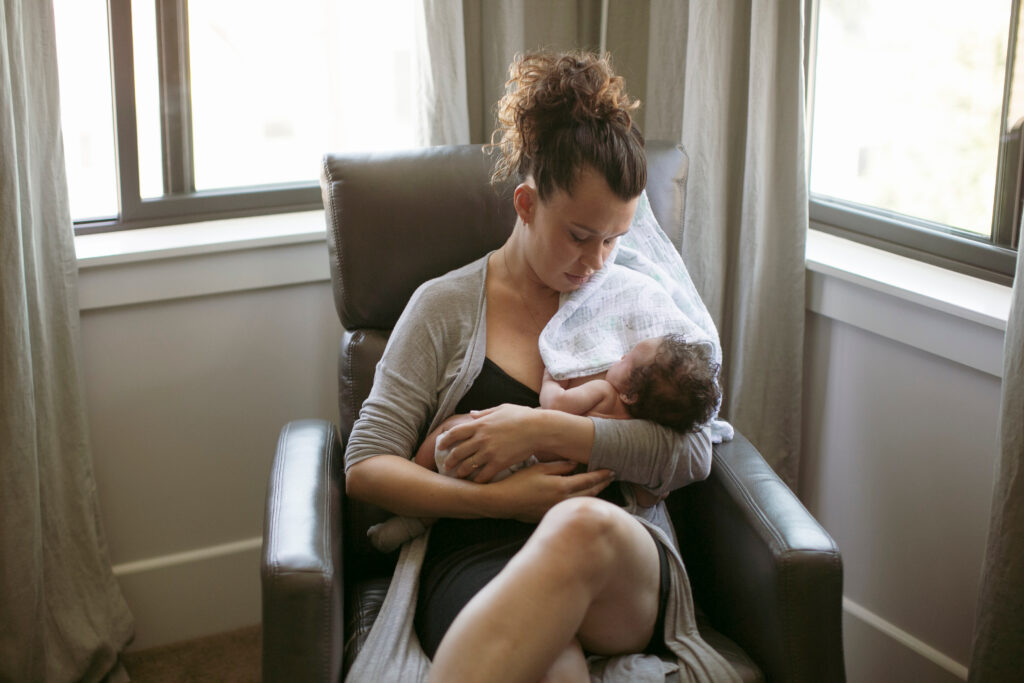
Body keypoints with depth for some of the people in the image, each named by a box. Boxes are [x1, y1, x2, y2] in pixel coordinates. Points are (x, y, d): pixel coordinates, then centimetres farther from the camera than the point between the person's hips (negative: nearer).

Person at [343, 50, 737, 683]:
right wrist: (500, 499, -8)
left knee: (583, 525, -40)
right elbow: (366, 467, 7)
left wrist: (542, 429, -8)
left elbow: (693, 453, 4)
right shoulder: (446, 305, 13)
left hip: (621, 579, 3)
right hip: (475, 565, -2)